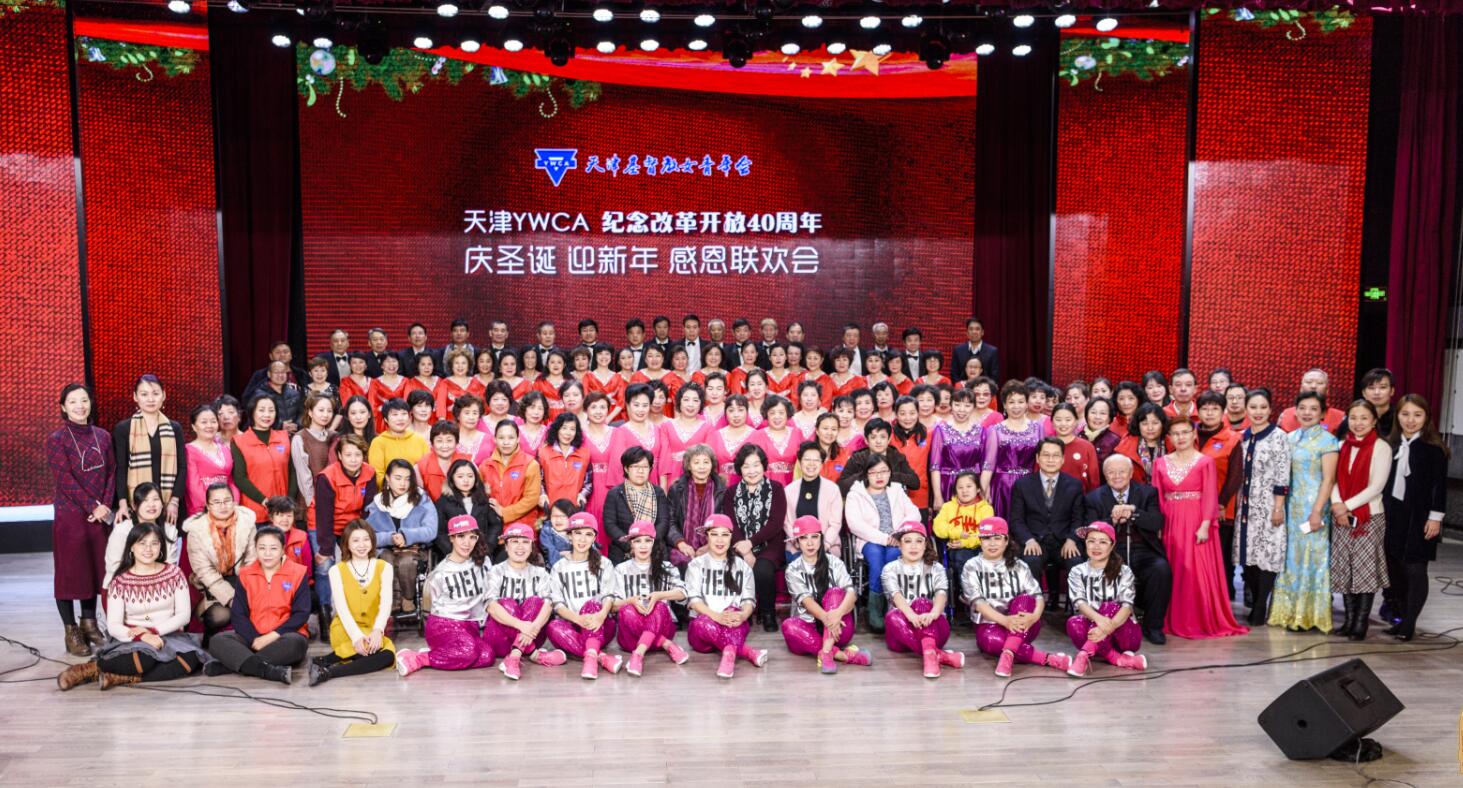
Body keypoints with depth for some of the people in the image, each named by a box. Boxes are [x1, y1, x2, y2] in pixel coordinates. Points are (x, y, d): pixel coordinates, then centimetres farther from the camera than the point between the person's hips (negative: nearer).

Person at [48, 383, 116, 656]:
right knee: (70, 571, 1)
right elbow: (66, 479, -12)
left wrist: (105, 505, -7)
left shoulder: (102, 436, 8)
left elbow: (111, 473, 6)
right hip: (70, 515, -4)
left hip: (100, 515, 4)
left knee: (95, 569, 10)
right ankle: (71, 632, 9)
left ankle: (89, 624, 22)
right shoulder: (57, 439, -5)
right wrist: (93, 507, -15)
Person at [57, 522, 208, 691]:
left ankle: (122, 678, -28)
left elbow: (183, 615, 0)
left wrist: (154, 631, -14)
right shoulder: (120, 581, 1)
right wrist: (142, 636, -23)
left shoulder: (174, 573, 4)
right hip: (133, 640, -2)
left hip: (169, 636, 2)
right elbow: (113, 626, -5)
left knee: (191, 659, -33)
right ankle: (93, 667, -14)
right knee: (144, 660, -39)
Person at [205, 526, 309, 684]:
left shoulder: (297, 573, -2)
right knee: (217, 641, -22)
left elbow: (301, 614, -7)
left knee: (296, 643, -36)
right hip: (253, 637, 3)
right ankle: (269, 671, -40)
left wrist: (273, 636, -17)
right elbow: (238, 615, 1)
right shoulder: (245, 575, 6)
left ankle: (226, 666, -32)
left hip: (283, 636, -3)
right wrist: (254, 639, -16)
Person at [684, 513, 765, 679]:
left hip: (733, 624, 1)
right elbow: (694, 599, -8)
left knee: (733, 611, -34)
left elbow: (749, 599, 1)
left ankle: (729, 654, -55)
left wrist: (742, 615, -25)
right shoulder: (696, 565, 6)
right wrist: (716, 616, -28)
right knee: (704, 623, -37)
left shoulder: (742, 566, 12)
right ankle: (749, 652, -40)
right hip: (703, 626, -1)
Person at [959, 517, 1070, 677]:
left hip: (1022, 626, 2)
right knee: (990, 639, -37)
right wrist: (1004, 620, -30)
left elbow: (1037, 596, -3)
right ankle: (1047, 658, -32)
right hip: (989, 625, -2)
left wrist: (1034, 616, -27)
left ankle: (1008, 655, -41)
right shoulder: (972, 567, 1)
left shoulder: (1019, 566, 8)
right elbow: (978, 602, -12)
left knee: (1024, 598, -28)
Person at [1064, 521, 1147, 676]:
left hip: (1124, 635, -1)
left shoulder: (1124, 572, -1)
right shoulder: (1077, 572, 2)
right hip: (1093, 630, 1)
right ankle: (1119, 659, -34)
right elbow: (1079, 603, -15)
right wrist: (1099, 619, -38)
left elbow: (1127, 606, -16)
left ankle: (1084, 655, -42)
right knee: (1074, 623, -31)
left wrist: (1109, 627, -38)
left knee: (1110, 606, -31)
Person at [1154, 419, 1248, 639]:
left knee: (1198, 573, -5)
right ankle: (1174, 621, 16)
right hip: (1169, 524, 4)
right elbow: (1157, 497, 8)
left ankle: (1203, 621, 5)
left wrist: (1204, 526, -17)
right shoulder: (1161, 463, 10)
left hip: (1196, 523, -4)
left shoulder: (1205, 461, -2)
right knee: (1172, 573, 7)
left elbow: (1210, 497, -8)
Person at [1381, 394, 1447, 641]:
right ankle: (1399, 613, 22)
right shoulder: (1391, 445, 7)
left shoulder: (1434, 448, -7)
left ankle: (1408, 624, 2)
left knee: (1415, 570, -3)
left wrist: (1435, 517, -11)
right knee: (1395, 567, 9)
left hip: (1420, 517, -5)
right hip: (1393, 515, 5)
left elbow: (1440, 485, -8)